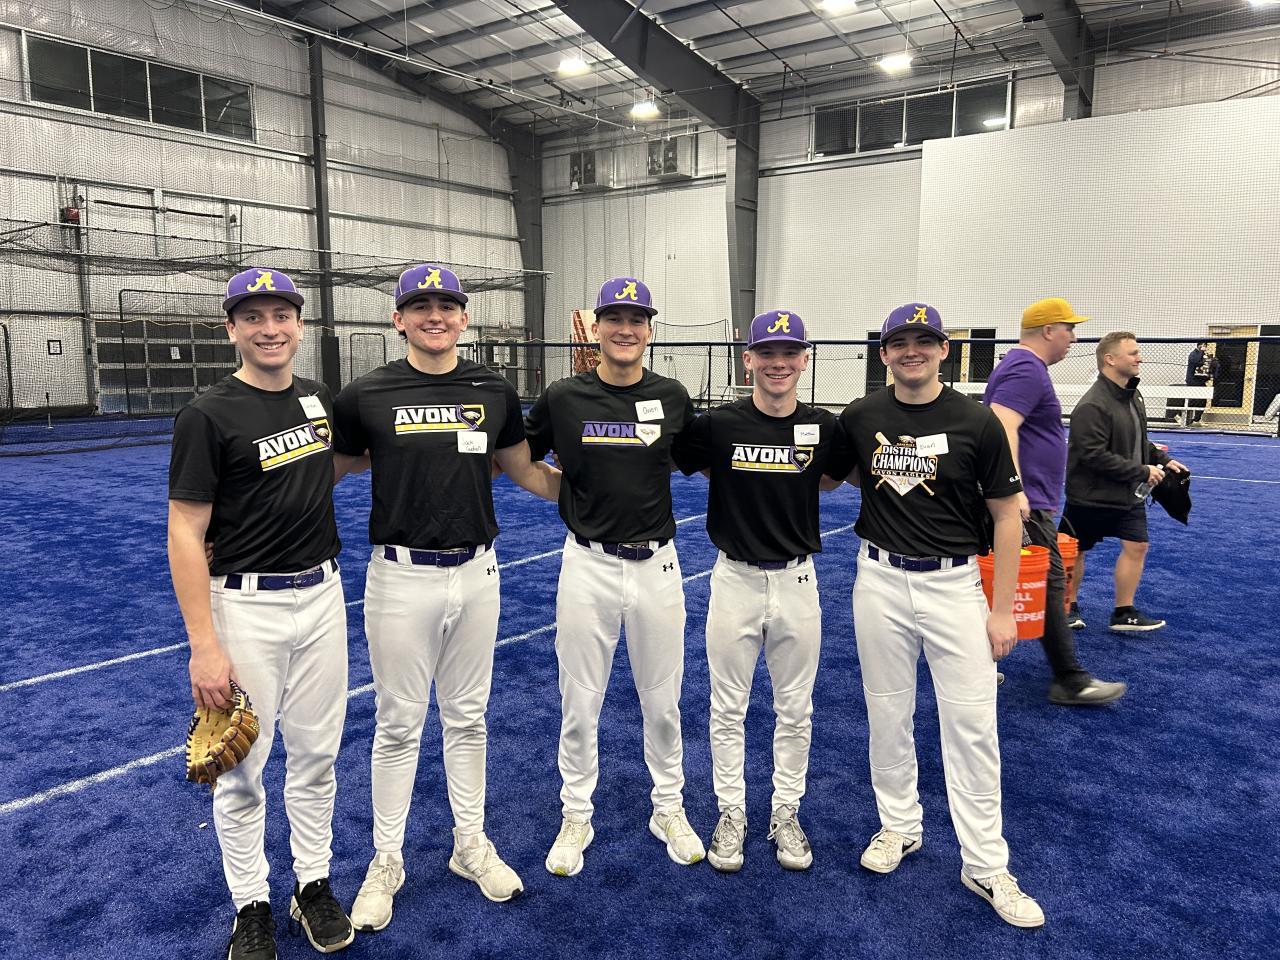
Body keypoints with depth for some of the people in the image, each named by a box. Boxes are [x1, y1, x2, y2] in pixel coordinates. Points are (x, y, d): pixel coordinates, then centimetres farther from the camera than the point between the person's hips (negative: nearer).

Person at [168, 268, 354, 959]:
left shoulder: (320, 399, 5)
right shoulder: (208, 415, -12)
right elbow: (185, 533, -13)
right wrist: (203, 645, -17)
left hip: (322, 596, 5)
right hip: (246, 605, -5)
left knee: (316, 755, 14)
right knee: (242, 767, 8)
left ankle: (314, 884, 32)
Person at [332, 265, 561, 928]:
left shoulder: (494, 393, 3)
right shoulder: (365, 395, -5)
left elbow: (526, 472, 13)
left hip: (476, 573, 3)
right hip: (401, 576, -2)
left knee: (467, 718, 16)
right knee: (399, 724, 8)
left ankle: (471, 845, 34)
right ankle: (386, 861, 28)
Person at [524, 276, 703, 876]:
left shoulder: (673, 397, 0)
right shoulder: (563, 398, -4)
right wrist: (565, 488, -1)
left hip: (657, 564, 1)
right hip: (588, 565, -1)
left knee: (662, 699, 13)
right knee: (579, 702, 9)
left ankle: (668, 808, 34)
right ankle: (576, 815, 29)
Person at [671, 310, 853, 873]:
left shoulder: (824, 428, -3)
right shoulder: (717, 424, -7)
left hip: (797, 581, 2)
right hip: (736, 579, -1)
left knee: (795, 710, 13)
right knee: (728, 708, 10)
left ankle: (786, 814, 31)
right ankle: (731, 813, 28)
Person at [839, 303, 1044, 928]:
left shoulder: (976, 422, -6)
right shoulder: (859, 418, 0)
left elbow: (1006, 515, -2)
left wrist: (1002, 609, -4)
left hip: (954, 582, -2)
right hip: (880, 579, 2)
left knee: (972, 724, 1)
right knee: (887, 714, 12)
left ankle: (985, 865, 15)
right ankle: (899, 826, 32)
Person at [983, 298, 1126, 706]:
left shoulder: (1021, 366, 18)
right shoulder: (1027, 369, -15)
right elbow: (1002, 428, -28)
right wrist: (1015, 490, -34)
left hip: (1025, 499, 11)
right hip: (1026, 503, -11)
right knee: (1050, 584, -5)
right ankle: (1070, 681, 3)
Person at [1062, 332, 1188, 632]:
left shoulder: (1133, 396, 7)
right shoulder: (1092, 406, -24)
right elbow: (1094, 456, -28)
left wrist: (1163, 459, 6)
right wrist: (1142, 471, -22)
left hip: (1129, 494, 9)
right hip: (1091, 495, -8)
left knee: (1136, 546, 6)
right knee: (1074, 551, 7)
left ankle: (1124, 613, 18)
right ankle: (1068, 607, 25)